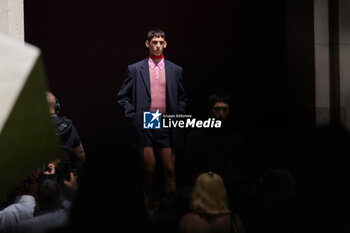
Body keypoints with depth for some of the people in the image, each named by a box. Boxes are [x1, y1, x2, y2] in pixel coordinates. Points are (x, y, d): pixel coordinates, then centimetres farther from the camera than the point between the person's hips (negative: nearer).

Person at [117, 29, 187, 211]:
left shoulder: (175, 70, 11)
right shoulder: (135, 69, 7)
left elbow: (182, 98, 20)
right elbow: (122, 97, 10)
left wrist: (177, 116, 6)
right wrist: (133, 116, 0)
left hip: (166, 126, 1)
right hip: (144, 126, -1)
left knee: (169, 169, -3)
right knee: (149, 169, -2)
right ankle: (149, 207, 8)